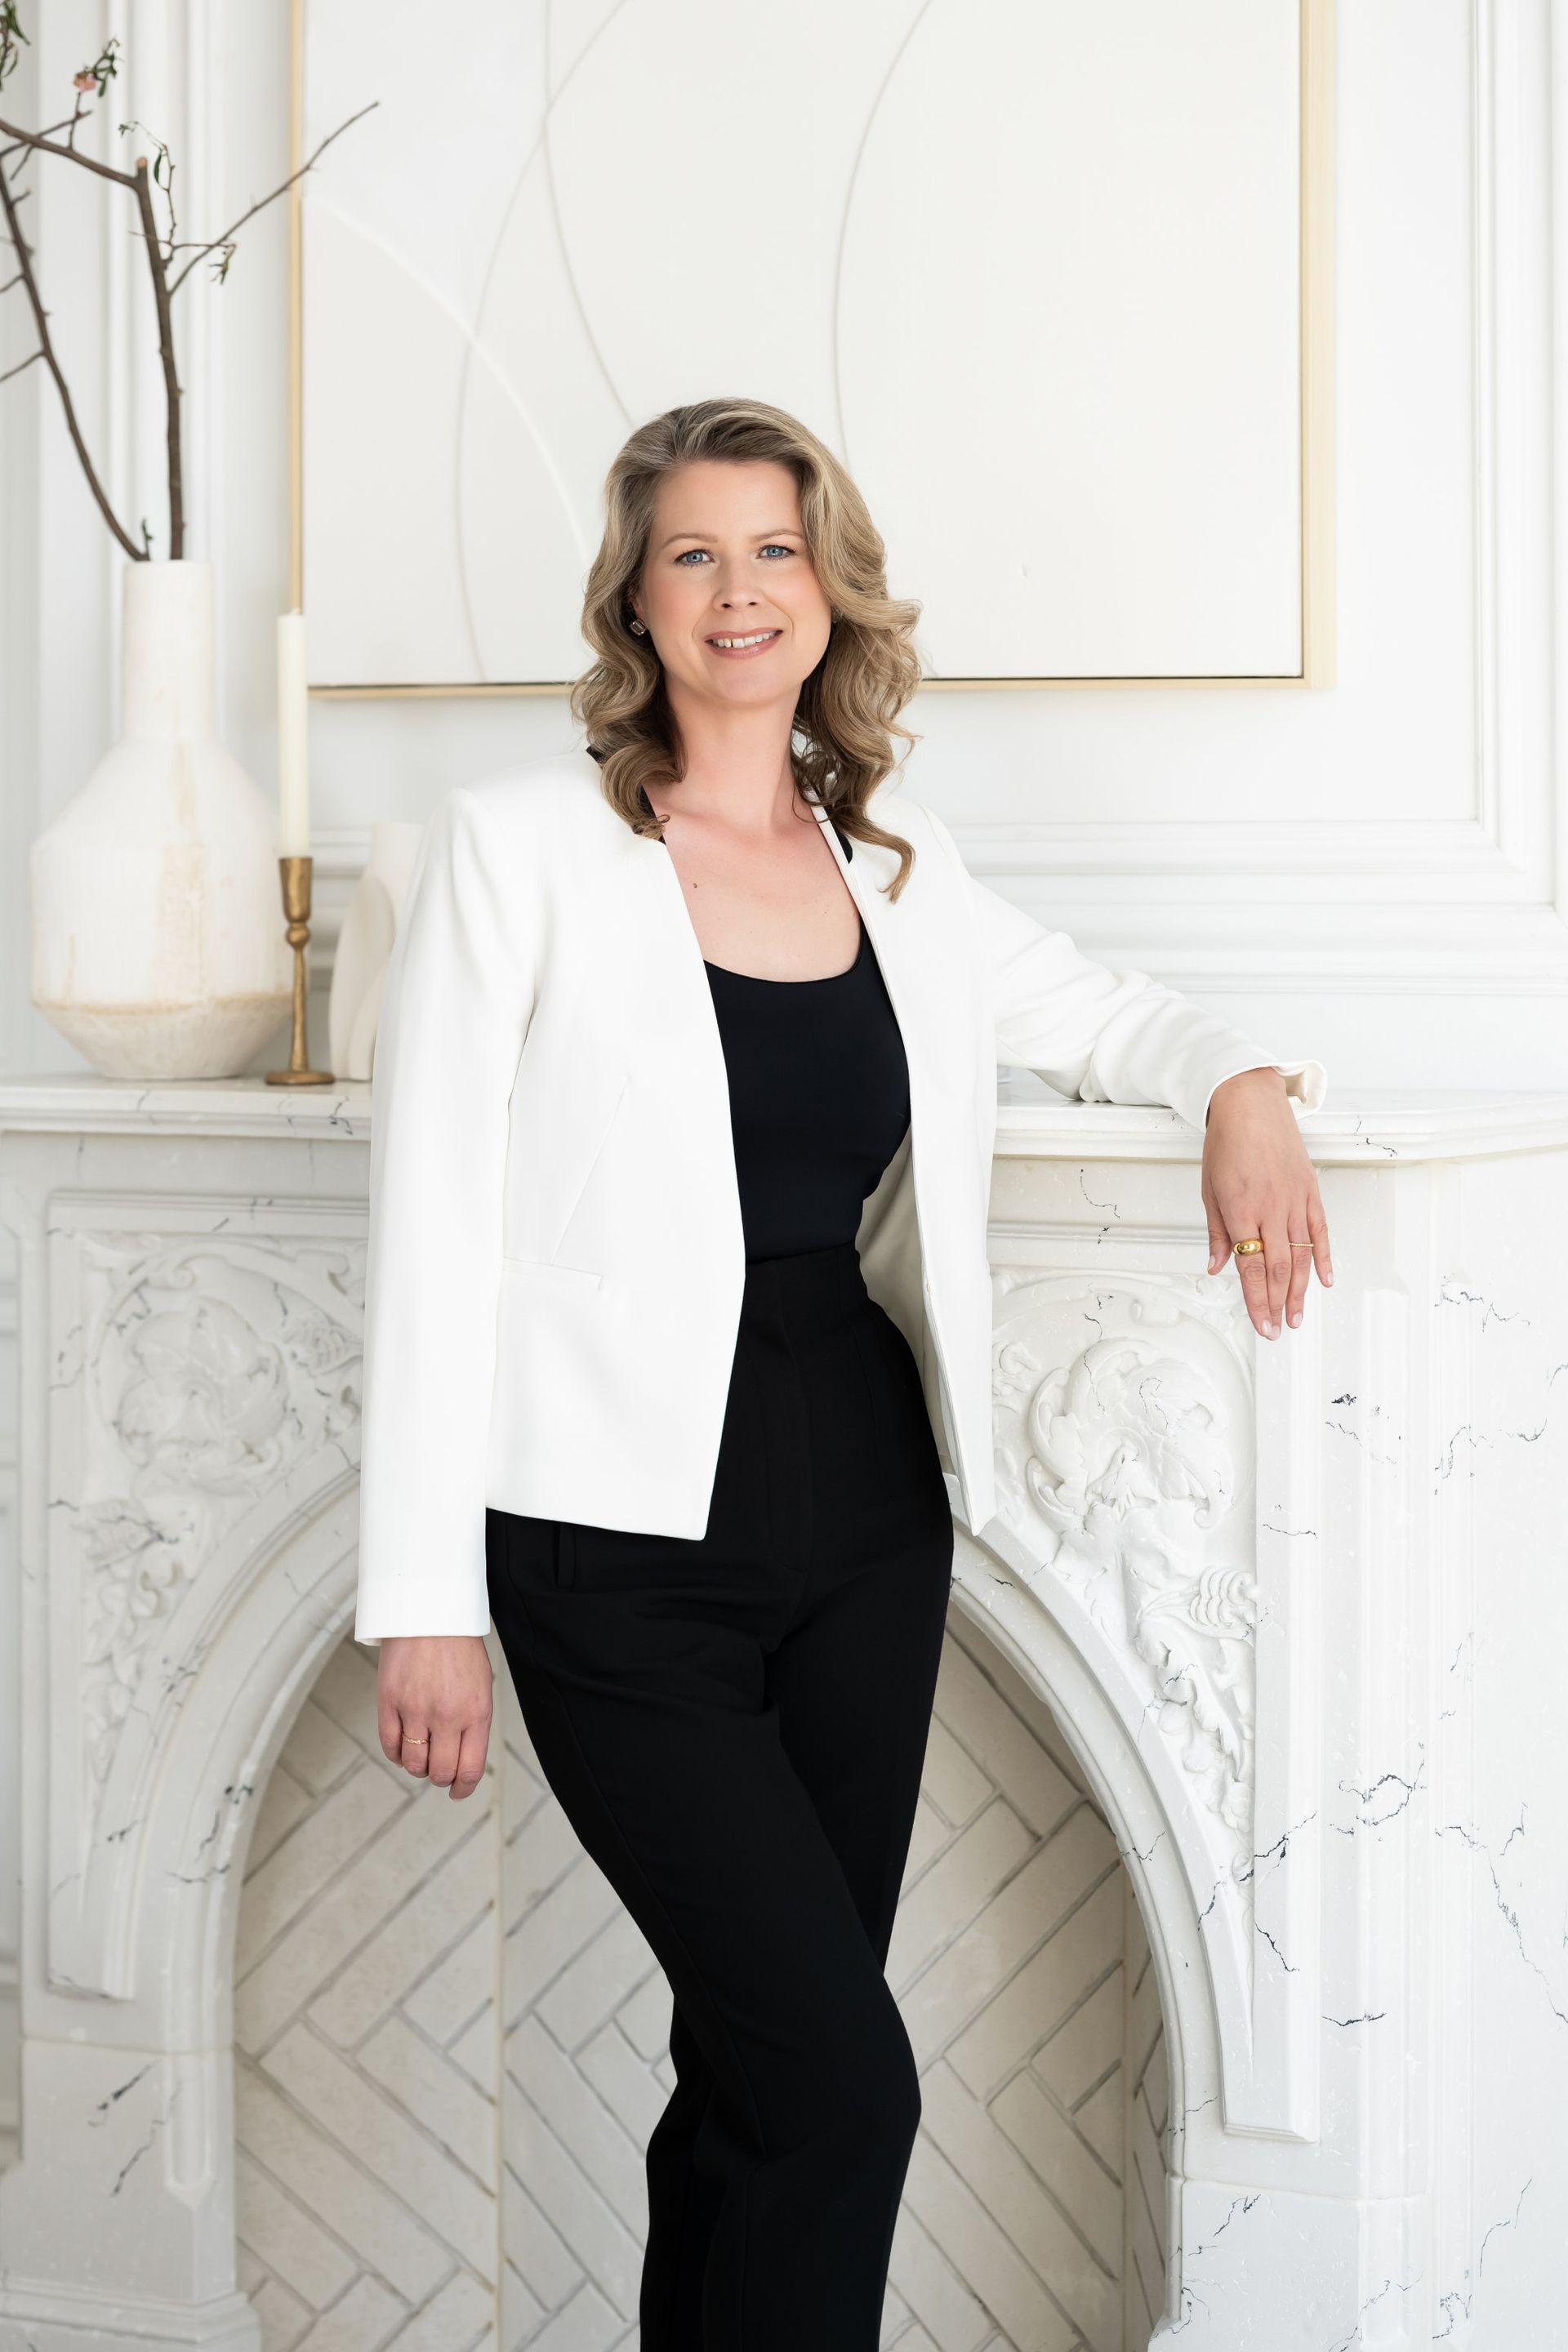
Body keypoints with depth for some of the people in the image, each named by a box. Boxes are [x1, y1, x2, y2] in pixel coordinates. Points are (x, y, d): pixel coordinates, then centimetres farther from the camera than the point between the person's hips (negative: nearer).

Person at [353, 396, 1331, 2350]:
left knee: (761, 2077, 11)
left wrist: (1239, 1087, 4)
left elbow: (1093, 1006, 28)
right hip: (627, 1546, -5)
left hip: (864, 1520, 5)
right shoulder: (521, 843, -5)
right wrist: (425, 1593, -11)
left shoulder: (895, 861, 10)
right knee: (845, 2076, -12)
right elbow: (431, 1226, -7)